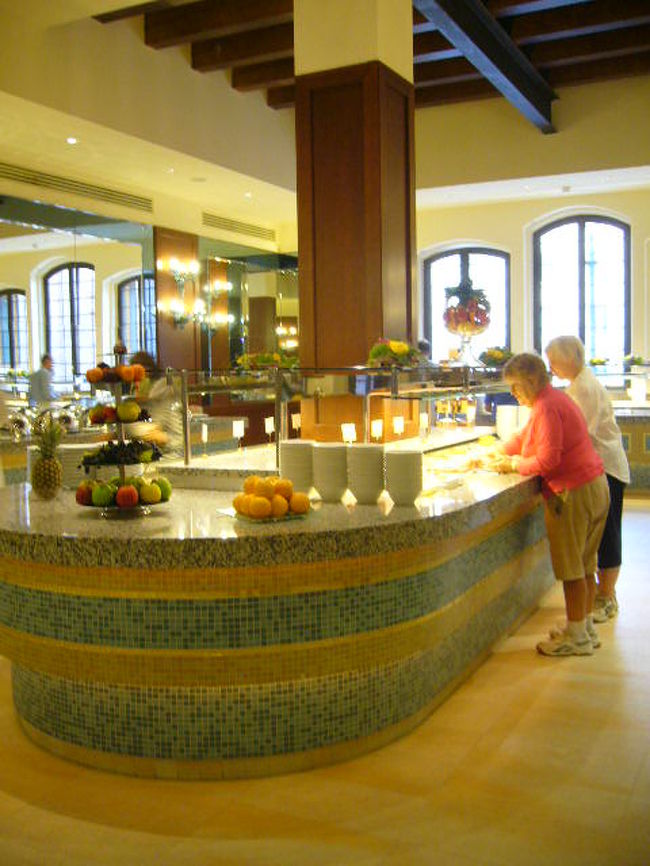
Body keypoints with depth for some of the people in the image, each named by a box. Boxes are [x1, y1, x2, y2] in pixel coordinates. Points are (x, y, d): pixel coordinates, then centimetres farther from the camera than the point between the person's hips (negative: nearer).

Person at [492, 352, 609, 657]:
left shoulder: (546, 407, -17)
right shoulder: (555, 399, 16)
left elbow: (547, 460, -22)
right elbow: (523, 437, 24)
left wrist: (514, 464, -8)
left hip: (573, 493, -10)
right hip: (594, 486, 10)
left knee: (571, 568, 0)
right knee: (585, 565, 17)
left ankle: (577, 637, 9)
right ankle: (586, 627, 26)